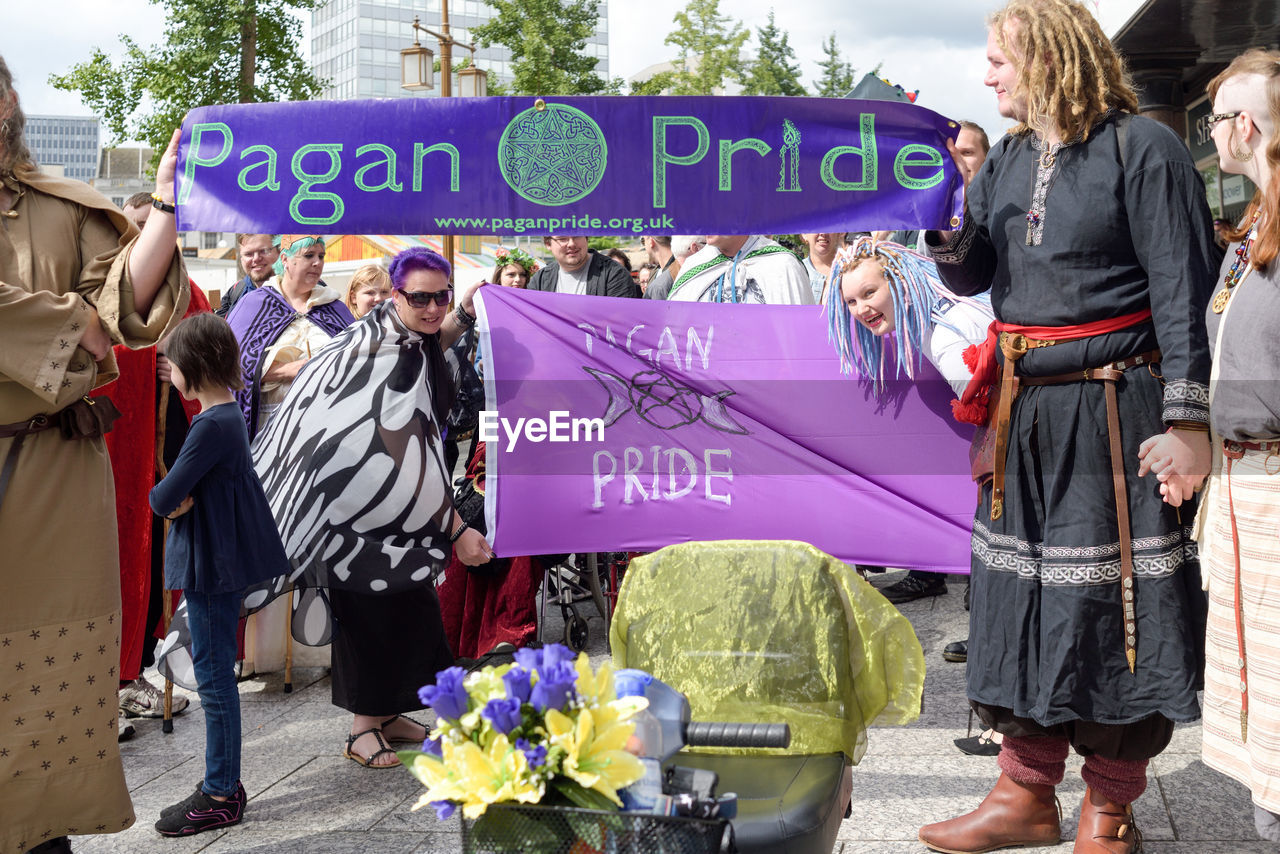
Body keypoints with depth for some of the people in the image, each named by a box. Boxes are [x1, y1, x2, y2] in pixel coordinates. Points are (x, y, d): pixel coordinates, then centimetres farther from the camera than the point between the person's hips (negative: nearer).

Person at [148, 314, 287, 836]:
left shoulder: (211, 427, -20)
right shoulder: (229, 414, 11)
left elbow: (164, 498, -22)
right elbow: (175, 496, 12)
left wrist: (165, 498, -1)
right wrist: (181, 499, -8)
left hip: (211, 565, -10)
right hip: (222, 557, 10)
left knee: (213, 674, -3)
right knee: (216, 671, 16)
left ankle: (221, 796, 6)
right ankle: (222, 780, 25)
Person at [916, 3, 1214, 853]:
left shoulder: (1142, 148, -7)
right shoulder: (1008, 160, 13)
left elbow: (1183, 291, -11)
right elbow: (969, 273, 10)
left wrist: (1187, 418, -16)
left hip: (1115, 411, -6)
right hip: (1023, 412, 7)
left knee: (1114, 604, 1)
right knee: (1021, 590, 10)